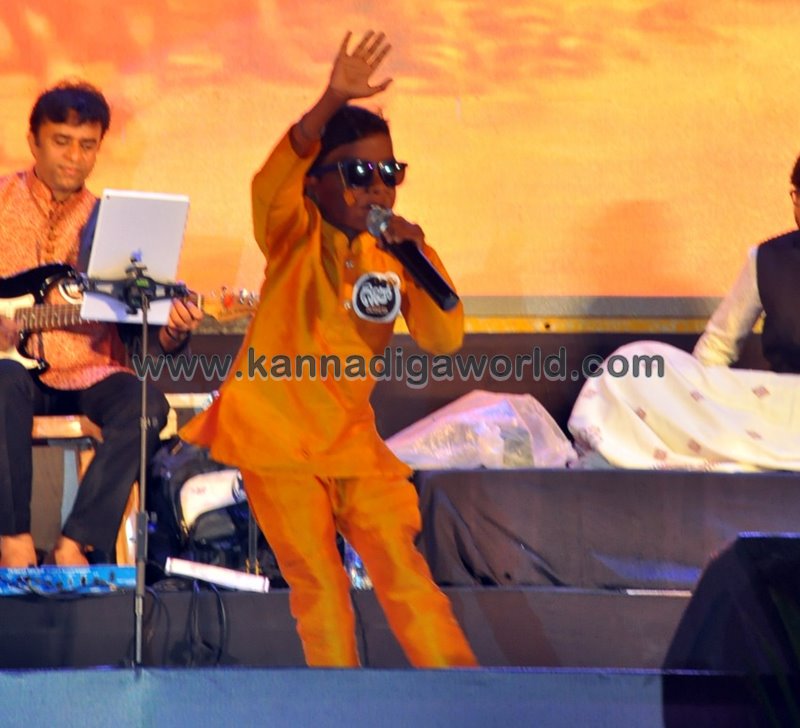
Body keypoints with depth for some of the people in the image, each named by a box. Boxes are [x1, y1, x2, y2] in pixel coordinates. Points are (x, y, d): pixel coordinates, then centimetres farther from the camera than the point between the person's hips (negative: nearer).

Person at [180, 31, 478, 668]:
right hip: (278, 436, -4)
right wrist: (332, 103, -44)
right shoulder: (296, 235, -7)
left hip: (352, 441, 4)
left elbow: (444, 339, -2)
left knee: (405, 573, 1)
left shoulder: (390, 255, 6)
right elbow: (273, 183, -30)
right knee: (319, 585, -2)